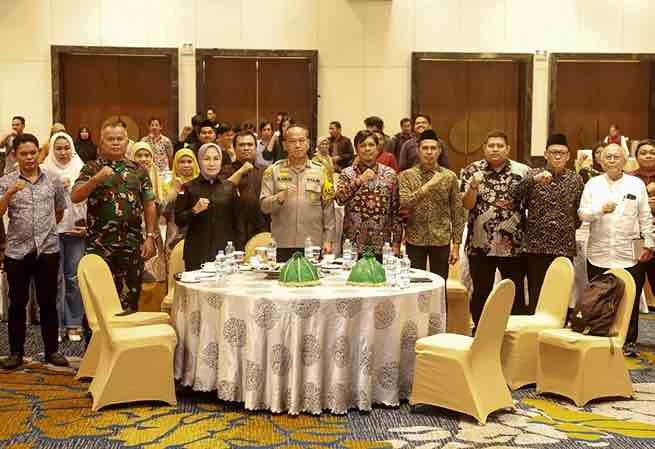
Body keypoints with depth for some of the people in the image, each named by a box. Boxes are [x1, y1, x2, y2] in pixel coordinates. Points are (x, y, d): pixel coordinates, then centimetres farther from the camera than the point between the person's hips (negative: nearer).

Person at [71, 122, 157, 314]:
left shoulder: (139, 170, 11)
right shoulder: (92, 168, 4)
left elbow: (149, 205, 10)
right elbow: (75, 197, -8)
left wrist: (150, 237, 2)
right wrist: (97, 178, -21)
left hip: (132, 243, 2)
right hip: (100, 243, -2)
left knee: (130, 298, 8)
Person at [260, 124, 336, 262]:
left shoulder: (320, 171, 7)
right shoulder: (273, 171, 5)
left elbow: (328, 208, 7)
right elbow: (264, 206, -1)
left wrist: (328, 240, 1)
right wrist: (280, 197, -21)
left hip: (314, 244, 0)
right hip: (282, 245, 0)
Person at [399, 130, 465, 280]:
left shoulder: (450, 176, 2)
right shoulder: (406, 175, -1)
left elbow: (458, 213, 3)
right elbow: (403, 204, -16)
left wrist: (456, 244, -1)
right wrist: (428, 185, -23)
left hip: (441, 241, 1)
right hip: (415, 240, -1)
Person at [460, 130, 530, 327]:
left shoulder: (522, 171, 2)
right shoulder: (472, 170, 2)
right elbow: (467, 204, -5)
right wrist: (474, 185, -21)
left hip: (513, 244, 0)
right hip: (480, 244, 0)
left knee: (516, 294, 5)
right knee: (481, 293, 9)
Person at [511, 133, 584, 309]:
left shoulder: (575, 180, 7)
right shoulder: (533, 175, 3)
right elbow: (514, 196, -12)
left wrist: (567, 230, 5)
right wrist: (533, 179, -24)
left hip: (564, 248, 1)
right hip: (535, 247, -1)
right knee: (535, 296, 2)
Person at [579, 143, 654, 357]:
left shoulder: (637, 184, 7)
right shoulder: (593, 184, 8)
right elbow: (582, 214, 3)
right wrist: (600, 209, -15)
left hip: (629, 254, -1)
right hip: (599, 254, 1)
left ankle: (629, 341, 13)